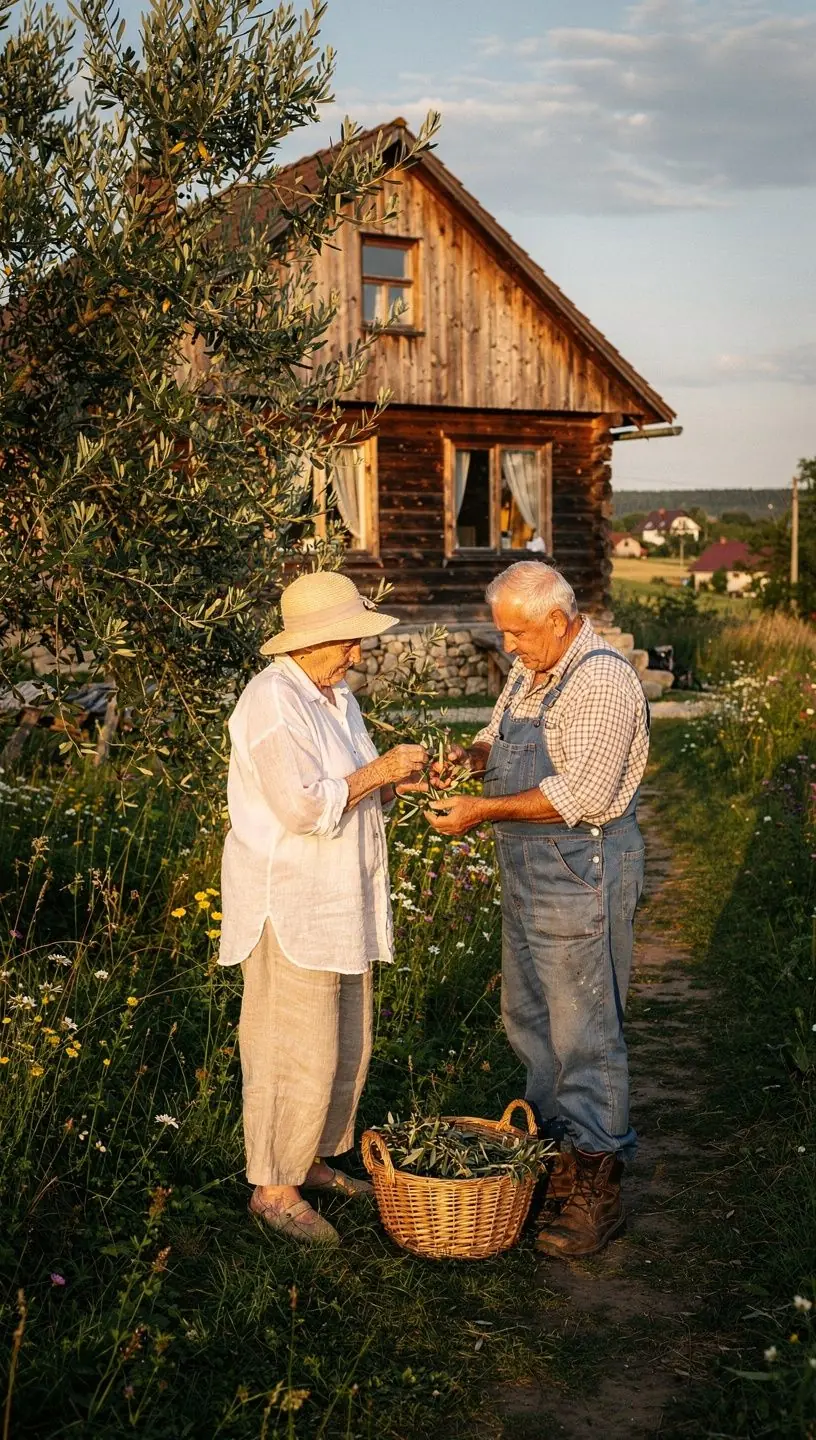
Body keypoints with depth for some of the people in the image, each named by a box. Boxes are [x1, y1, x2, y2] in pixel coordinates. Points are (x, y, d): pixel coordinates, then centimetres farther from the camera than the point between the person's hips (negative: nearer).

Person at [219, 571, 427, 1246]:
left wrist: (396, 778, 3)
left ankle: (313, 1159, 32)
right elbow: (304, 806, -25)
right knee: (298, 1053, -3)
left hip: (342, 904, 10)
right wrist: (377, 772, -17)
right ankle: (274, 1187, 11)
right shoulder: (272, 701, -17)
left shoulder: (337, 696, 14)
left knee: (348, 1045, 16)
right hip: (289, 905, -10)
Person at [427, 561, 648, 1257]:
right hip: (529, 872, 10)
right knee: (529, 1018, 18)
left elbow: (584, 795, -25)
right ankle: (557, 1145, 35)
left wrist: (485, 809, -22)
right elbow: (505, 740, 24)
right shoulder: (530, 671, 11)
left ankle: (597, 1189, 9)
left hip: (584, 873, -10)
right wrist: (470, 753, 1)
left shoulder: (601, 679, -19)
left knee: (584, 1031, -2)